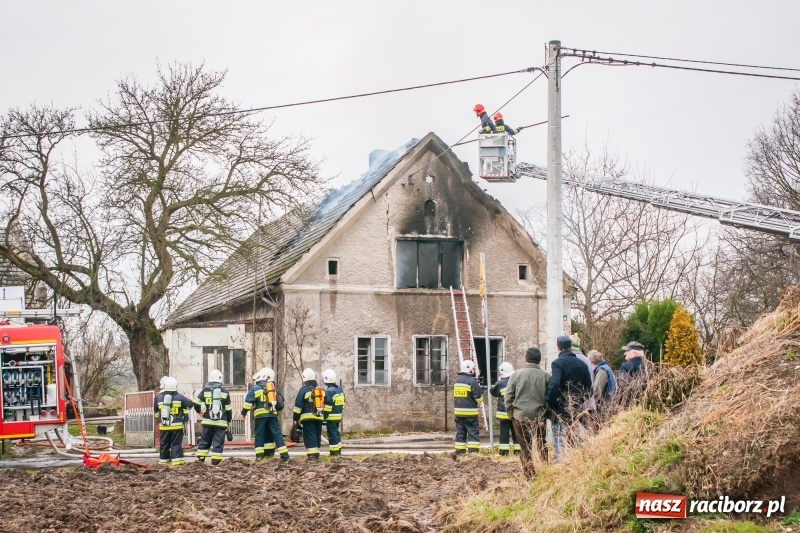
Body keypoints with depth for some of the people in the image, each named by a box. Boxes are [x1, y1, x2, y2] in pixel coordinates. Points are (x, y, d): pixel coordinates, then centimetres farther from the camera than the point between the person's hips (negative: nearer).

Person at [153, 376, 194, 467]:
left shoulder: (158, 398, 2)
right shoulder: (179, 397, -6)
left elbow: (156, 411, 14)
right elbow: (189, 404, 3)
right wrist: (185, 415, 21)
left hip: (164, 426, 2)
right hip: (177, 425, -2)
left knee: (164, 443, 12)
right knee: (176, 444, 0)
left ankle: (163, 460, 16)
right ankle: (177, 460, -8)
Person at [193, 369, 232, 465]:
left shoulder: (205, 390, 2)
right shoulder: (224, 392, 3)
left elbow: (196, 403, -2)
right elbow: (228, 408, 5)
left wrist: (199, 411, 20)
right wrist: (229, 421, 16)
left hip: (208, 421, 1)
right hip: (221, 422, -1)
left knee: (204, 441, 11)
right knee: (218, 443, -1)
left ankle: (200, 460, 7)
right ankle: (215, 461, -6)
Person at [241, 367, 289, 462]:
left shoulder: (255, 389, -1)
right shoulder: (274, 388, 16)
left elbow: (248, 402, -5)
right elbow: (281, 401, 25)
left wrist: (244, 412, 5)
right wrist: (277, 408, 40)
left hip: (260, 415, -4)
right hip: (273, 414, 4)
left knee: (259, 435, 3)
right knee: (277, 434, 3)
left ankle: (259, 455, 0)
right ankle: (285, 455, -2)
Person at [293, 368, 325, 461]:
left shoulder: (304, 390, -5)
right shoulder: (321, 390, 14)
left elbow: (298, 405, -7)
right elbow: (325, 405, 20)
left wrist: (295, 418, -1)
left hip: (308, 417, -6)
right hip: (319, 417, 6)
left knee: (309, 436, -7)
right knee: (317, 436, 13)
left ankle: (312, 454, -15)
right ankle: (316, 453, 16)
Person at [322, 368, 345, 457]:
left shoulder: (329, 391, -17)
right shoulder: (340, 389, 11)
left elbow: (328, 406, -20)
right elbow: (342, 403, 16)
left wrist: (324, 416, -15)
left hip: (331, 417, -9)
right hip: (339, 415, 9)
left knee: (332, 433, -5)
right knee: (336, 432, 17)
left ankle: (334, 452, -4)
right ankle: (339, 451, 22)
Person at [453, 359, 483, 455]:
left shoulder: (457, 380, 11)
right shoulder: (472, 381, -13)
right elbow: (478, 396, -10)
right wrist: (479, 403, 9)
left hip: (458, 410, 7)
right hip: (470, 411, -7)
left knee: (460, 432, 10)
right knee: (473, 432, -2)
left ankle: (459, 452, 11)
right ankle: (473, 451, -7)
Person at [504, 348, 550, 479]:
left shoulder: (516, 374, -2)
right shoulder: (546, 376, -1)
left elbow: (508, 397, -2)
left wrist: (511, 414, 9)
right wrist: (546, 414, 10)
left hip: (520, 416, 0)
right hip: (539, 417, 1)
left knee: (525, 448, 5)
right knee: (541, 448, 8)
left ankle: (530, 476, 3)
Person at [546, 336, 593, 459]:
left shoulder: (558, 363, -11)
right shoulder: (582, 364, 8)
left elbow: (554, 385, -23)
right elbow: (589, 389, 9)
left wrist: (550, 403, -12)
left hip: (561, 411, -6)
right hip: (577, 411, 6)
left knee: (559, 443, -4)